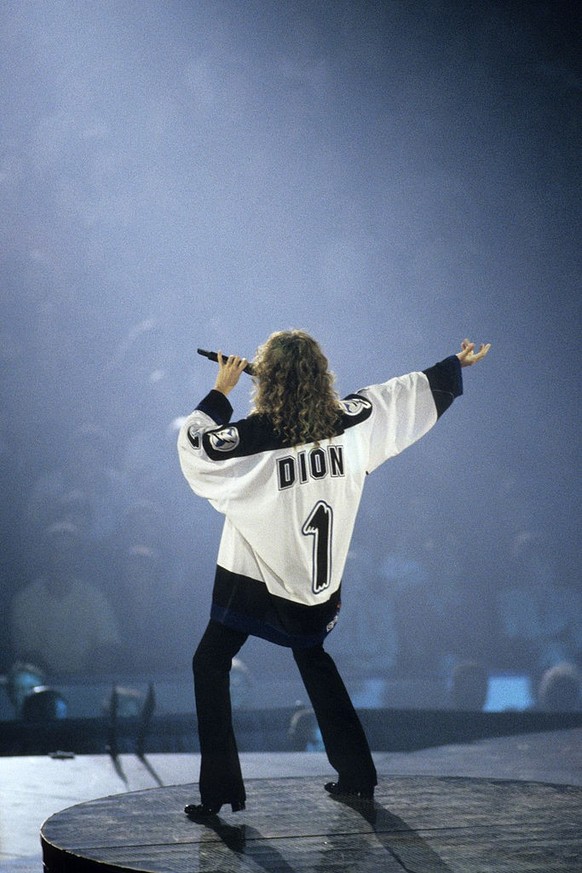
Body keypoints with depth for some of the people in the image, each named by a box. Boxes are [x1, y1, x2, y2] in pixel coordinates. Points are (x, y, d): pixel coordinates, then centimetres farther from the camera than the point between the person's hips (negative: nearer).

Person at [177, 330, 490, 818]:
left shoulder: (257, 434, -19)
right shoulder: (348, 421, -5)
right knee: (312, 657, 27)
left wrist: (221, 391, 0)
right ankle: (357, 777, 27)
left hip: (256, 575, -5)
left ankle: (221, 791, -6)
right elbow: (406, 394, 8)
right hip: (320, 576, 6)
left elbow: (194, 444, -10)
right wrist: (457, 365, 23)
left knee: (210, 665, 3)